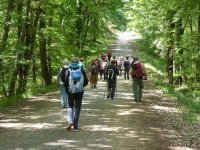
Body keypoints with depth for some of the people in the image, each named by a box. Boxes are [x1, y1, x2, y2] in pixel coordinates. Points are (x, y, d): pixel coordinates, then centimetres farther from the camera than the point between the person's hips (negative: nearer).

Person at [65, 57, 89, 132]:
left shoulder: (68, 71, -11)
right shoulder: (82, 71, -5)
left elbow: (66, 83, -13)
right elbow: (86, 81, -1)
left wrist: (67, 87, 7)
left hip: (71, 91, -1)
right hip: (80, 92, 1)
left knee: (70, 106, 18)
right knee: (77, 108, 9)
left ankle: (70, 121, -4)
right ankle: (75, 126, 8)